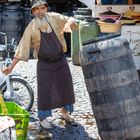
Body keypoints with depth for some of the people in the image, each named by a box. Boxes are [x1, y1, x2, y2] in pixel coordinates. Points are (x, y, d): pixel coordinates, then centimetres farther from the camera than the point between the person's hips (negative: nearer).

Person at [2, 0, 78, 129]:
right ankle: (43, 118, 16)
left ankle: (65, 111, 32)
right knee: (44, 90, 0)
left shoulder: (54, 17, -10)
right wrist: (12, 66, -13)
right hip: (44, 63, -2)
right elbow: (22, 47, -11)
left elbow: (71, 20, -10)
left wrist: (68, 23, -37)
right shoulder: (31, 27, -13)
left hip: (61, 60, 3)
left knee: (66, 86, 11)